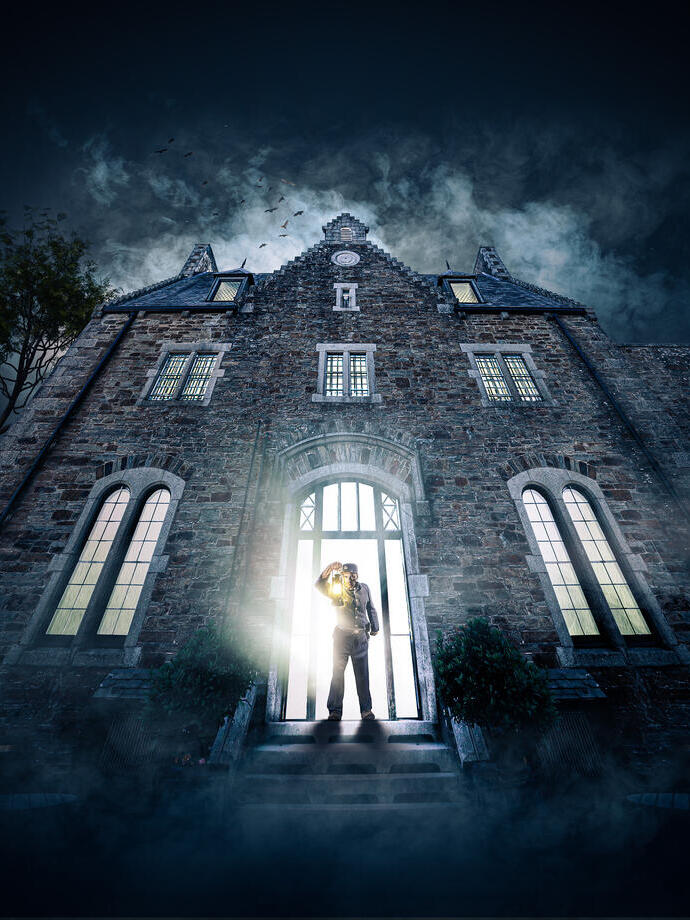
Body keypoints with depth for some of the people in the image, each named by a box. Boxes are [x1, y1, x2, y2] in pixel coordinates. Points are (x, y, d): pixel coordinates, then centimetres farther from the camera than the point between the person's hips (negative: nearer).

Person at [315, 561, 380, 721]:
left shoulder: (364, 588, 2)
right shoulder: (336, 590, -7)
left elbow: (371, 609, 15)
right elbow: (319, 586, -24)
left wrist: (375, 627, 13)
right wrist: (328, 569, -39)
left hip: (361, 637, 2)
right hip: (342, 637, -2)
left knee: (363, 674, 7)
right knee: (338, 673, 0)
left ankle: (366, 709, 18)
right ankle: (335, 711, 10)